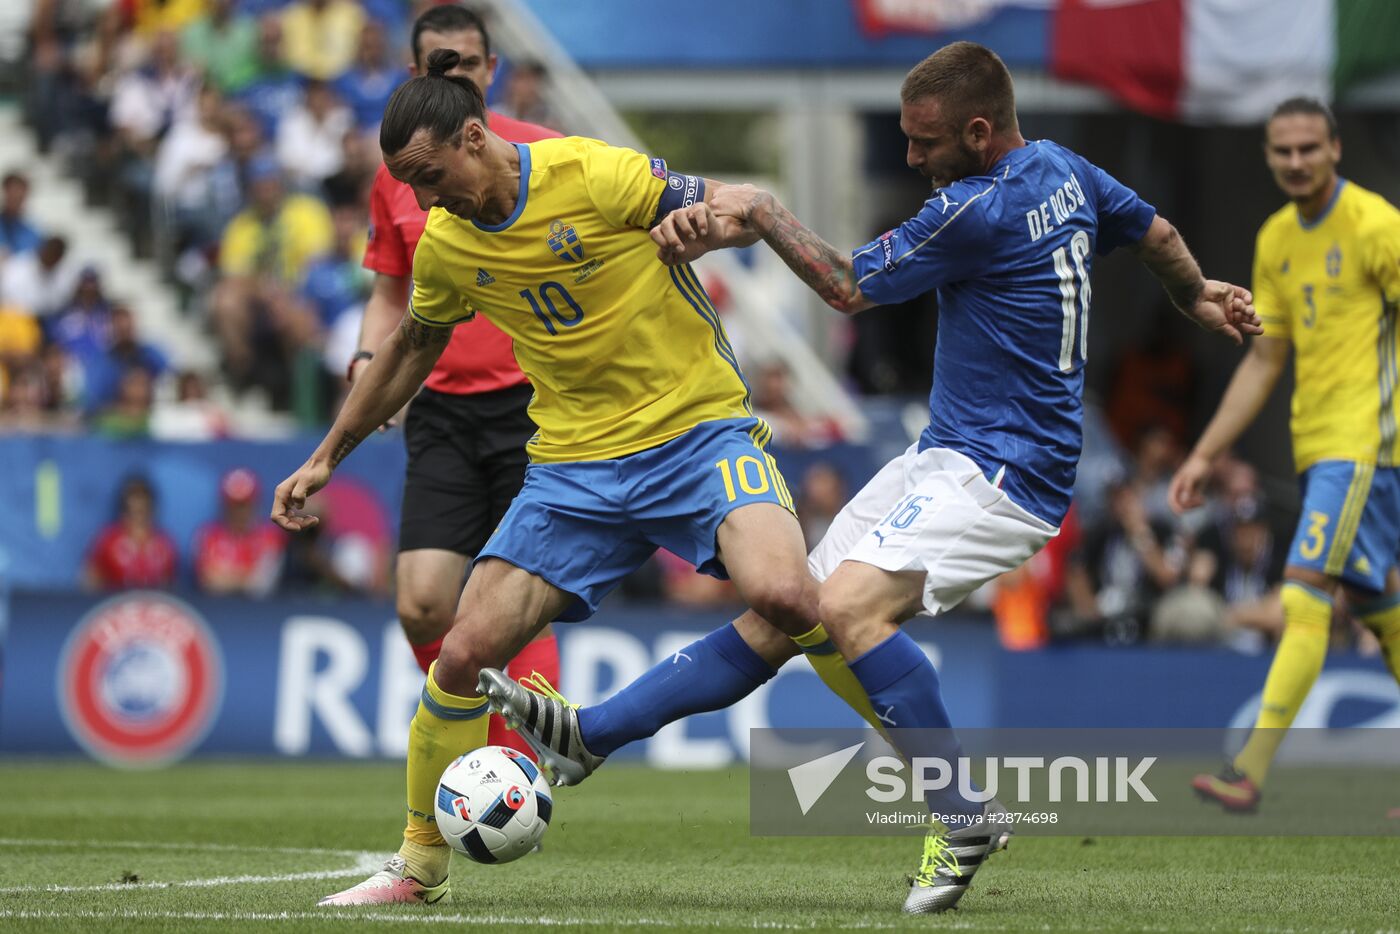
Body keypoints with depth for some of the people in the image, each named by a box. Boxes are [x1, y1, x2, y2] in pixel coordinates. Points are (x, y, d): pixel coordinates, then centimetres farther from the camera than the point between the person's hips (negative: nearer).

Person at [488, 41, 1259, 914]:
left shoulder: (980, 211, -21)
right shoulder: (1064, 169, 8)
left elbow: (849, 286, -10)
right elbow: (1158, 233, 25)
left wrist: (761, 210, -2)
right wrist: (1200, 297, 43)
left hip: (1002, 476, -10)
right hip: (945, 458, 10)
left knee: (852, 605, -29)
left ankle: (963, 816, -19)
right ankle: (593, 729, 3)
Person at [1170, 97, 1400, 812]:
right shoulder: (1275, 240, 14)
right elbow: (1263, 361, 18)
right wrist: (1205, 455, 15)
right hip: (1316, 444, 8)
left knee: (1306, 594, -15)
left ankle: (1251, 771, -20)